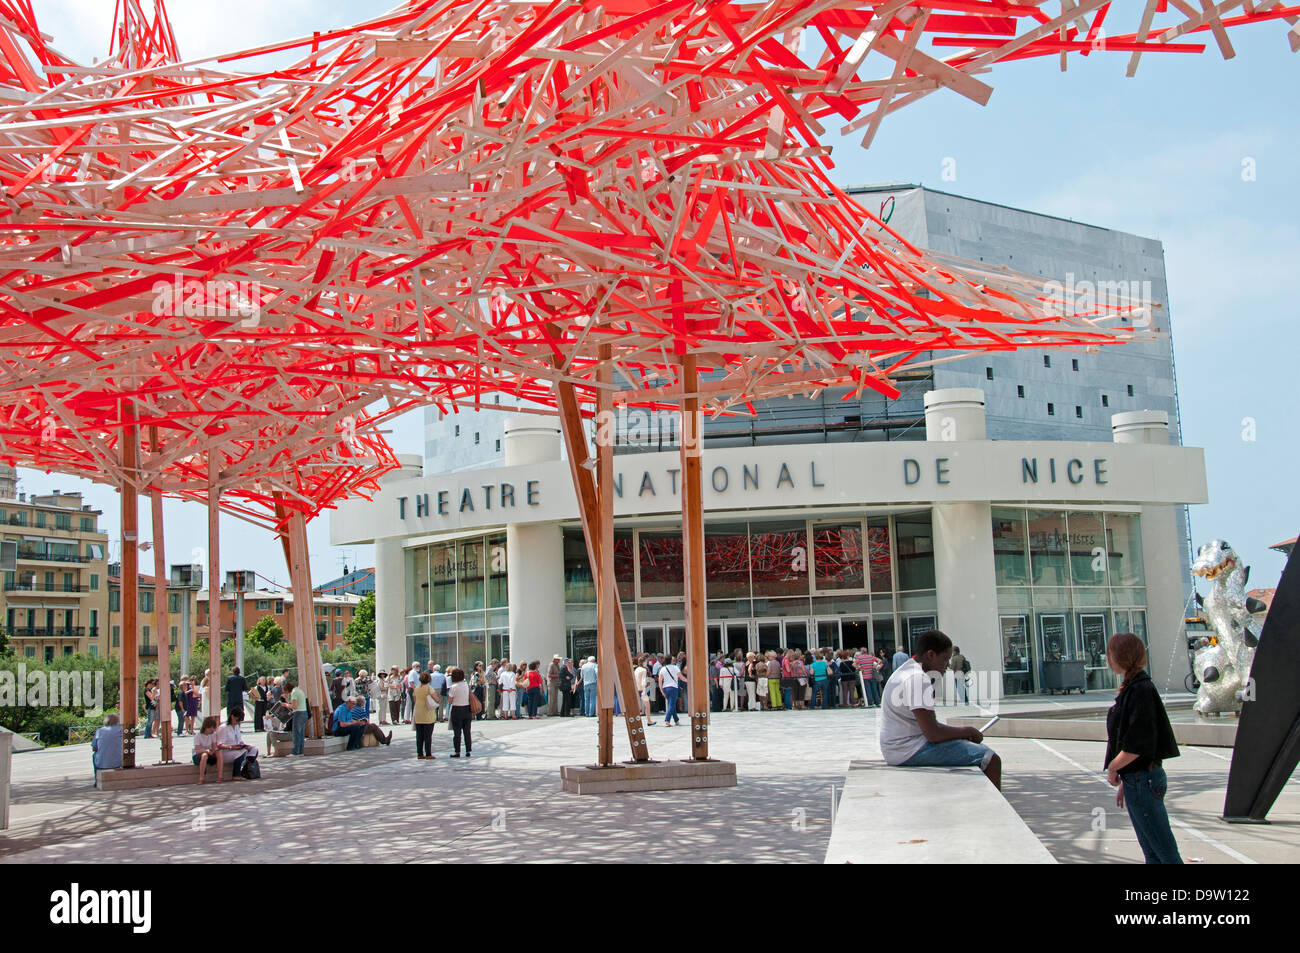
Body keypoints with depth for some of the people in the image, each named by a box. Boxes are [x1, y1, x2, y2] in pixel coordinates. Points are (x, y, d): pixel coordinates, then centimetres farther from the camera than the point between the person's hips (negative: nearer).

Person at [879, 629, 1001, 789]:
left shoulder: (908, 672, 14)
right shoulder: (918, 679, -19)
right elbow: (932, 734, -22)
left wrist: (964, 732, 8)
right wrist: (967, 732, -7)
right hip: (910, 751, -11)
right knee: (991, 760, -12)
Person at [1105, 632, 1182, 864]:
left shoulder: (1140, 690, -18)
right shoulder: (1131, 688, 11)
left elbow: (1138, 745, -23)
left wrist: (1113, 767, -9)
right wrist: (1124, 781, 18)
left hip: (1143, 781, -10)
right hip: (1136, 779, 10)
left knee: (1166, 854, -5)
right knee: (1151, 853, 15)